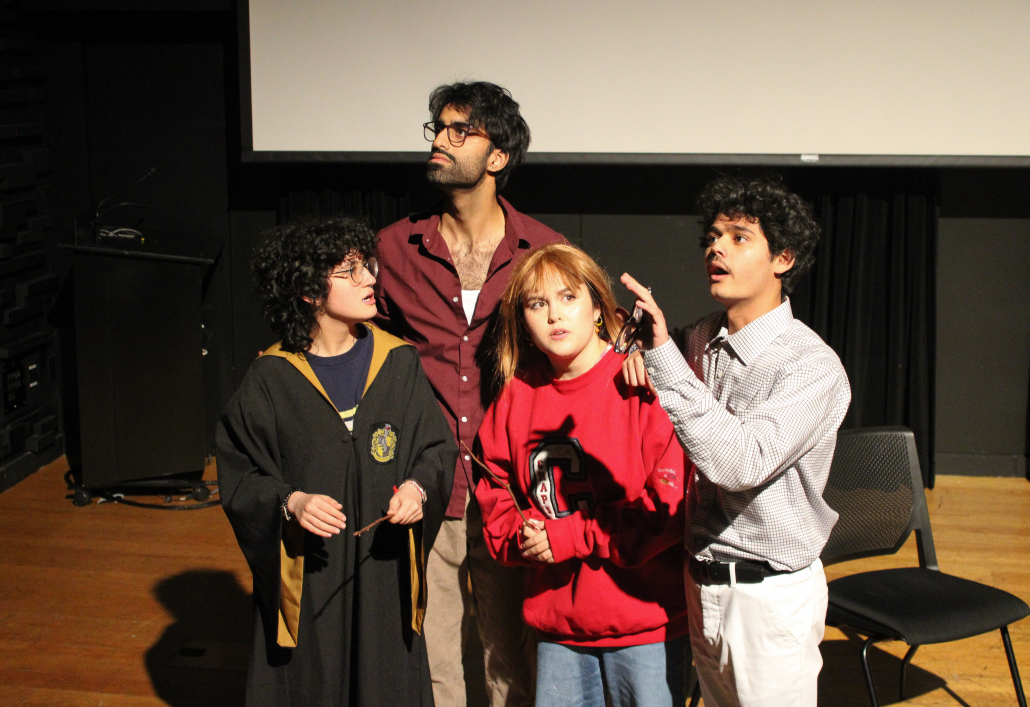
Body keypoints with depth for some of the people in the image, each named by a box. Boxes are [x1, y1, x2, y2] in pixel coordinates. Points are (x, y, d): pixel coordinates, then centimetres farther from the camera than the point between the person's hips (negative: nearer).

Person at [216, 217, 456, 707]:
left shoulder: (399, 363, 0)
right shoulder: (271, 380, -6)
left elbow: (438, 448, 5)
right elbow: (238, 478, -2)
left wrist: (418, 487, -15)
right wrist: (289, 502, -20)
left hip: (384, 573, 2)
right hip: (305, 578, -2)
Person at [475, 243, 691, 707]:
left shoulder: (645, 387, -11)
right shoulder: (517, 396, 6)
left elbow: (672, 505, -16)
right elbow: (495, 492, 12)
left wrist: (569, 537, -16)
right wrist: (523, 536, -10)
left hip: (646, 621, -4)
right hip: (557, 619, 5)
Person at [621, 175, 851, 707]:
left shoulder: (813, 366, -18)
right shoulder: (701, 340, 2)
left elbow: (742, 463, -31)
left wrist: (663, 357, -34)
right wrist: (646, 353, -1)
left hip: (772, 596, -6)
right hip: (703, 583, 6)